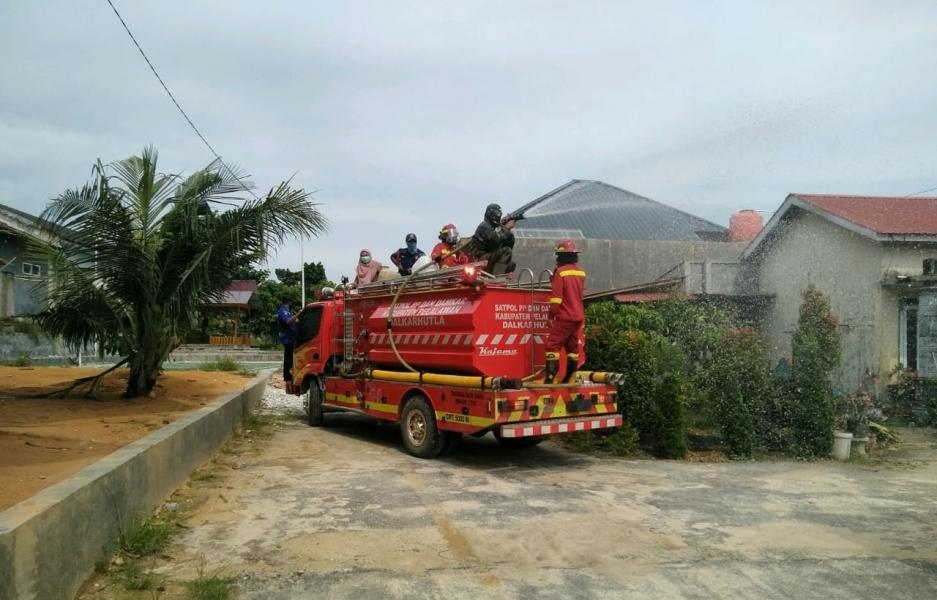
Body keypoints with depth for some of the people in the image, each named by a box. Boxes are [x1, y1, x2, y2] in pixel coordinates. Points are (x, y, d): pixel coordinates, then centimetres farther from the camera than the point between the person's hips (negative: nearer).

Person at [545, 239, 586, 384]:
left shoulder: (561, 271, -13)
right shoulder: (581, 272, 8)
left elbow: (556, 297, -14)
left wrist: (551, 315, -7)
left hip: (564, 316, -7)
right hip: (578, 316, 7)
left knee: (553, 345, -6)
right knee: (573, 346, 13)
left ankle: (550, 377, -14)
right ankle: (569, 378, 18)